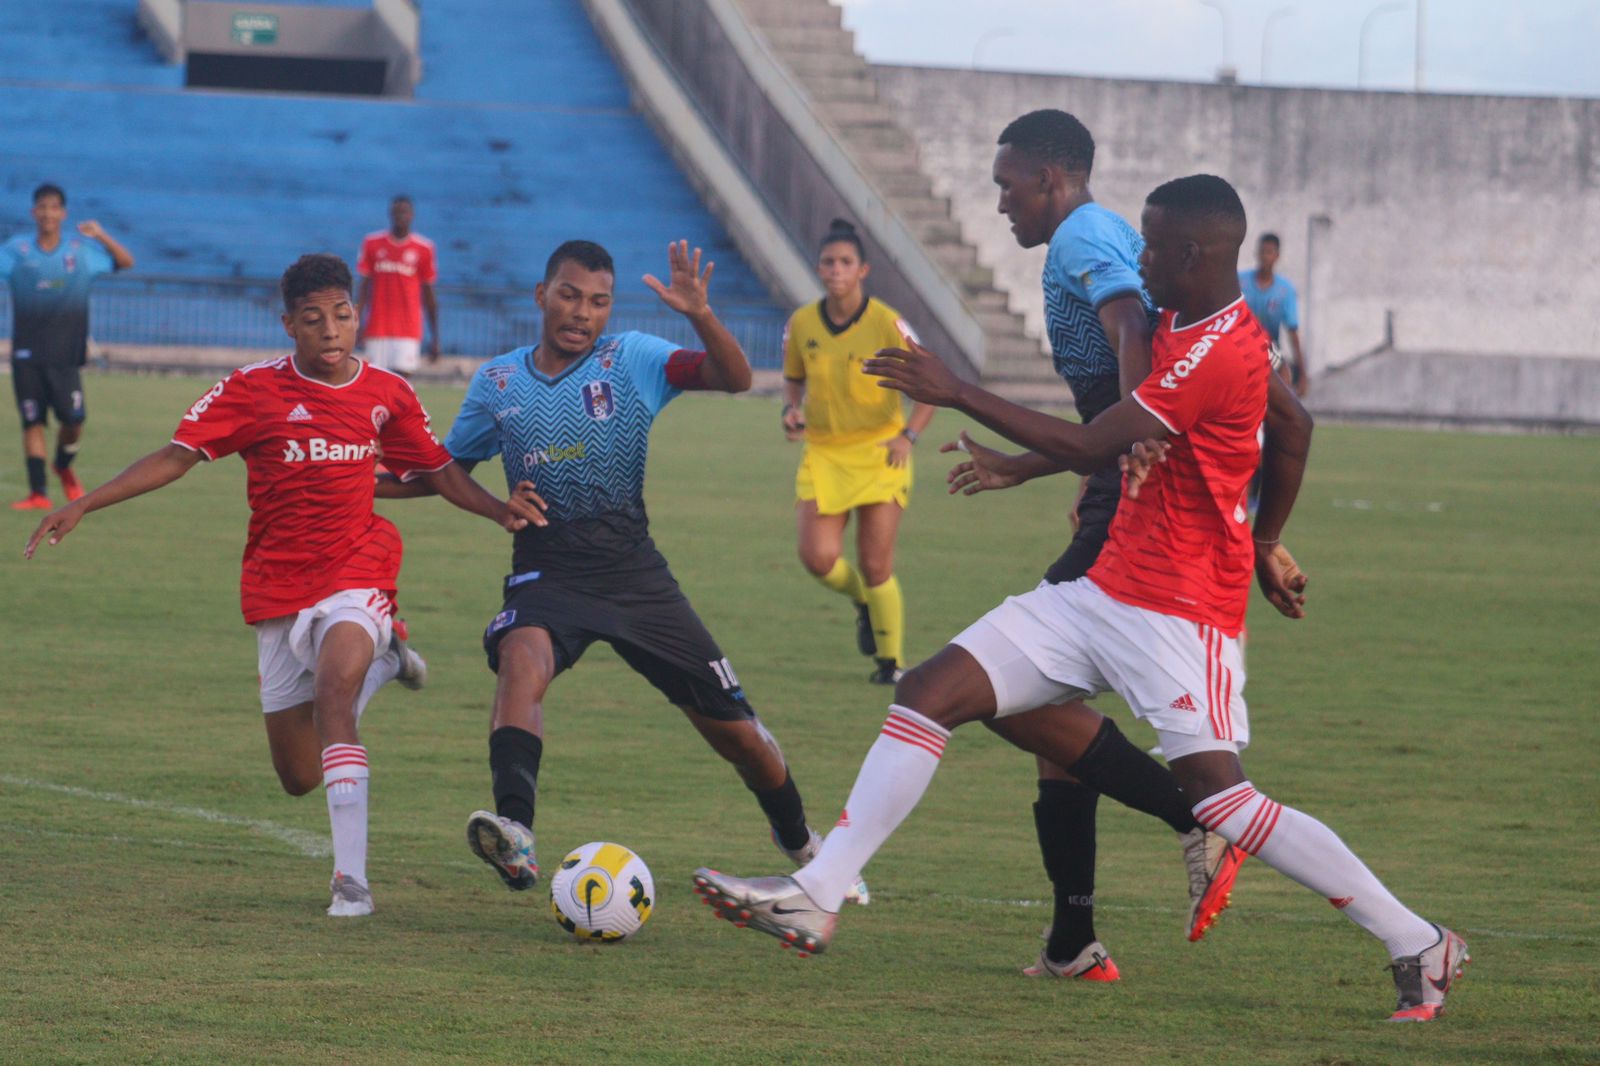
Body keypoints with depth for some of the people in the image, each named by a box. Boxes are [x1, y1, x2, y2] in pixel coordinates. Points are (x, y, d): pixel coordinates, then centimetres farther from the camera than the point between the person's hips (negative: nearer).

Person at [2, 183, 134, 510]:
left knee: (73, 419, -7)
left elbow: (126, 262, 9)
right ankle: (37, 492, -1)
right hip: (27, 354, -1)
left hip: (67, 353, 1)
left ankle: (64, 467, 24)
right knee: (32, 421, -4)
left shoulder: (82, 250, 5)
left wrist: (102, 237, -6)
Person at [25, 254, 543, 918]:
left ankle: (352, 879, -34)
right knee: (299, 778, 7)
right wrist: (83, 506, -14)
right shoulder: (253, 390, -5)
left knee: (333, 687, -33)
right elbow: (178, 456, -5)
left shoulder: (386, 394, 2)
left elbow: (438, 471, 15)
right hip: (279, 589, 1)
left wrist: (499, 510, -3)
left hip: (357, 571, -1)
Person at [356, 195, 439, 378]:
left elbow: (429, 295, 7)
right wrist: (358, 327, 0)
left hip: (408, 331, -2)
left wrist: (434, 338, 6)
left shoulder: (424, 248, 2)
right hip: (377, 330, 2)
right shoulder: (372, 244, 5)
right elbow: (364, 288, 7)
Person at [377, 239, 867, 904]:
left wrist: (699, 315, -33)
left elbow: (733, 378, -15)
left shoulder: (632, 358, -1)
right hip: (547, 569, 0)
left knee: (733, 728, 5)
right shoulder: (497, 383, 6)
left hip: (634, 573, 0)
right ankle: (514, 834, -50)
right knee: (522, 658, -36)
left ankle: (802, 845, 31)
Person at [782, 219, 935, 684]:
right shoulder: (801, 324, 0)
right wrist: (791, 409, -4)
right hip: (822, 453, 3)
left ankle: (890, 660, 14)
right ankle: (864, 600, 22)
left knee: (876, 566, -5)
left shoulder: (886, 324, -10)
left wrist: (909, 435, -17)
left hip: (879, 452, -3)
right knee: (818, 558, -12)